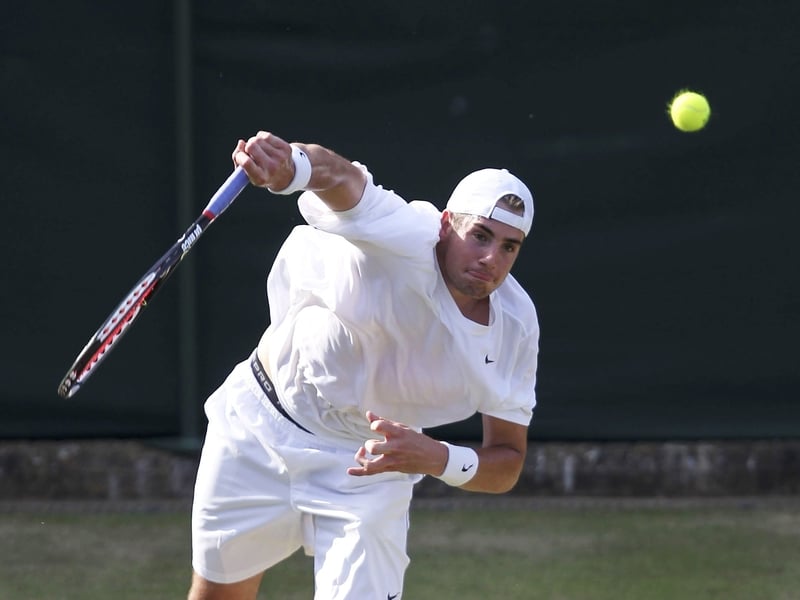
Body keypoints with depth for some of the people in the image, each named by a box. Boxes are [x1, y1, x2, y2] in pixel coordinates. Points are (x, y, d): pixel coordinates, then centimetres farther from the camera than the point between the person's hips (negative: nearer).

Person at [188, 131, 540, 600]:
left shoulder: (517, 325, -16)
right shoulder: (404, 240, -29)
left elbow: (507, 464, -9)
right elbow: (342, 179, -52)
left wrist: (438, 459, -30)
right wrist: (291, 167, -76)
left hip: (371, 461, 2)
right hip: (260, 432, -2)